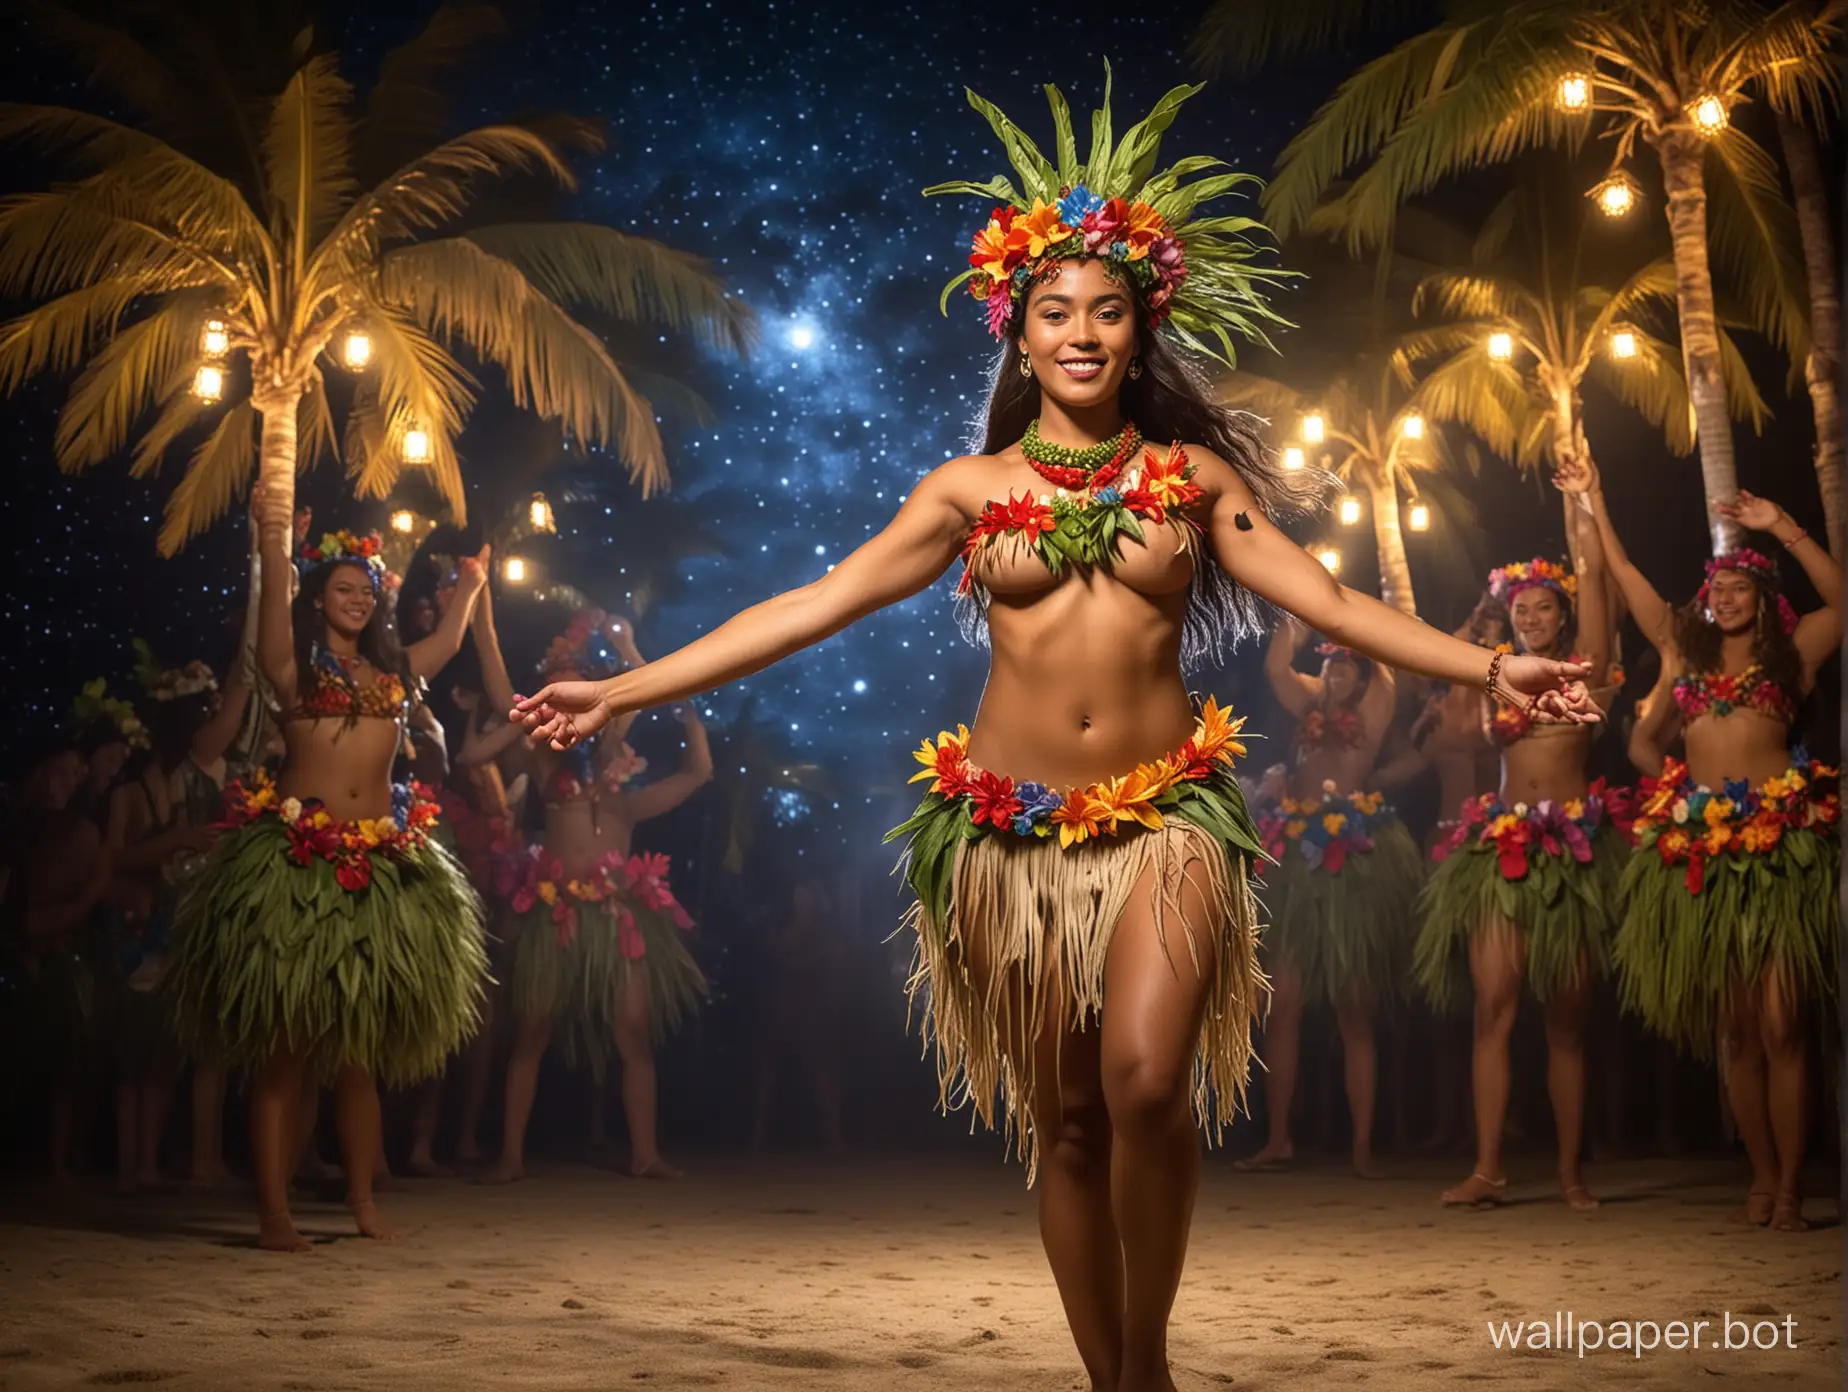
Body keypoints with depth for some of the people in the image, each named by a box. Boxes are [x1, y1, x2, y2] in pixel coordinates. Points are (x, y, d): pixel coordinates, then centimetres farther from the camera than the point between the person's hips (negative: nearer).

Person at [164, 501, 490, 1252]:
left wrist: (472, 585, 38)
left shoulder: (392, 668, 17)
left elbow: (448, 641, 31)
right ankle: (274, 1212, -3)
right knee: (283, 1041, -4)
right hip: (296, 858, -5)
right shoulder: (294, 664, 3)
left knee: (360, 1044, 9)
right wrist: (273, 547, -29)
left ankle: (363, 1200, 17)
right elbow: (273, 617, -15)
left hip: (381, 864, 5)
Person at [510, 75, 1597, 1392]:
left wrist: (1488, 667, -9)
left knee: (1145, 1084, -21)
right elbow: (808, 609, 4)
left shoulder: (1194, 477, 7)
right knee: (1064, 1123, 5)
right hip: (1008, 831, 1)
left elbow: (1329, 599, 3)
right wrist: (623, 691, -2)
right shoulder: (968, 489, 6)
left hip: (1163, 815, -1)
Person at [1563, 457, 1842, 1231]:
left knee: (1779, 1024, -8)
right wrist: (1595, 510, 18)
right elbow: (1630, 584, 20)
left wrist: (1781, 528, -5)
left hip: (1781, 844, -3)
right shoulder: (1685, 653, 19)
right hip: (1703, 848, 4)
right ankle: (1762, 1178, 11)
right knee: (1732, 1030, 4)